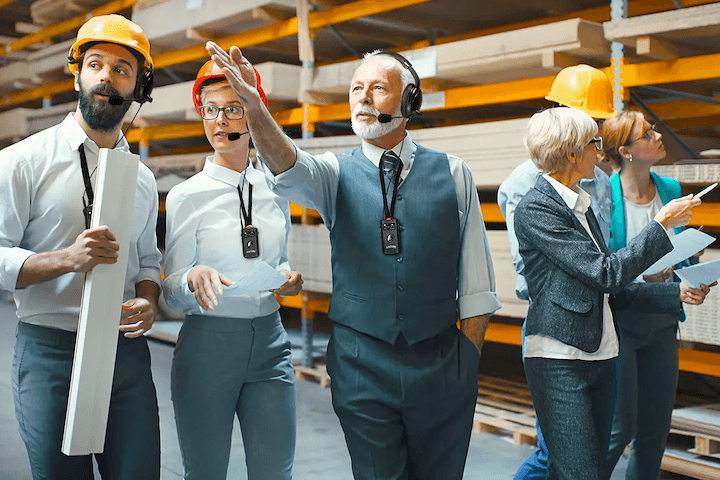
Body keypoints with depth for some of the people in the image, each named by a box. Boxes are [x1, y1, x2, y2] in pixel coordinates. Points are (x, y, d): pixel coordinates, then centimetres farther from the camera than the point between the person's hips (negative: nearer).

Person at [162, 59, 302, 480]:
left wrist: (288, 277, -1)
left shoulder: (275, 191, 7)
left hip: (270, 341, 3)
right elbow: (172, 290, -4)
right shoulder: (186, 196, -4)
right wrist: (195, 278, -26)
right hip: (207, 345, -3)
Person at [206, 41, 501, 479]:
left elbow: (477, 283, 3)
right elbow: (289, 167, -22)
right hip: (362, 363, 0)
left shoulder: (453, 173, 2)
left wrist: (468, 361, 0)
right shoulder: (336, 173, 2)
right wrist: (255, 107, -39)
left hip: (441, 365, 1)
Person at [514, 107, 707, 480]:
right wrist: (662, 225, -9)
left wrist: (677, 293, 10)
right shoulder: (536, 208, -13)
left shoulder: (581, 204, 14)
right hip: (559, 361, -8)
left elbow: (605, 290, 16)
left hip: (600, 356, 8)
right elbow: (606, 273, -17)